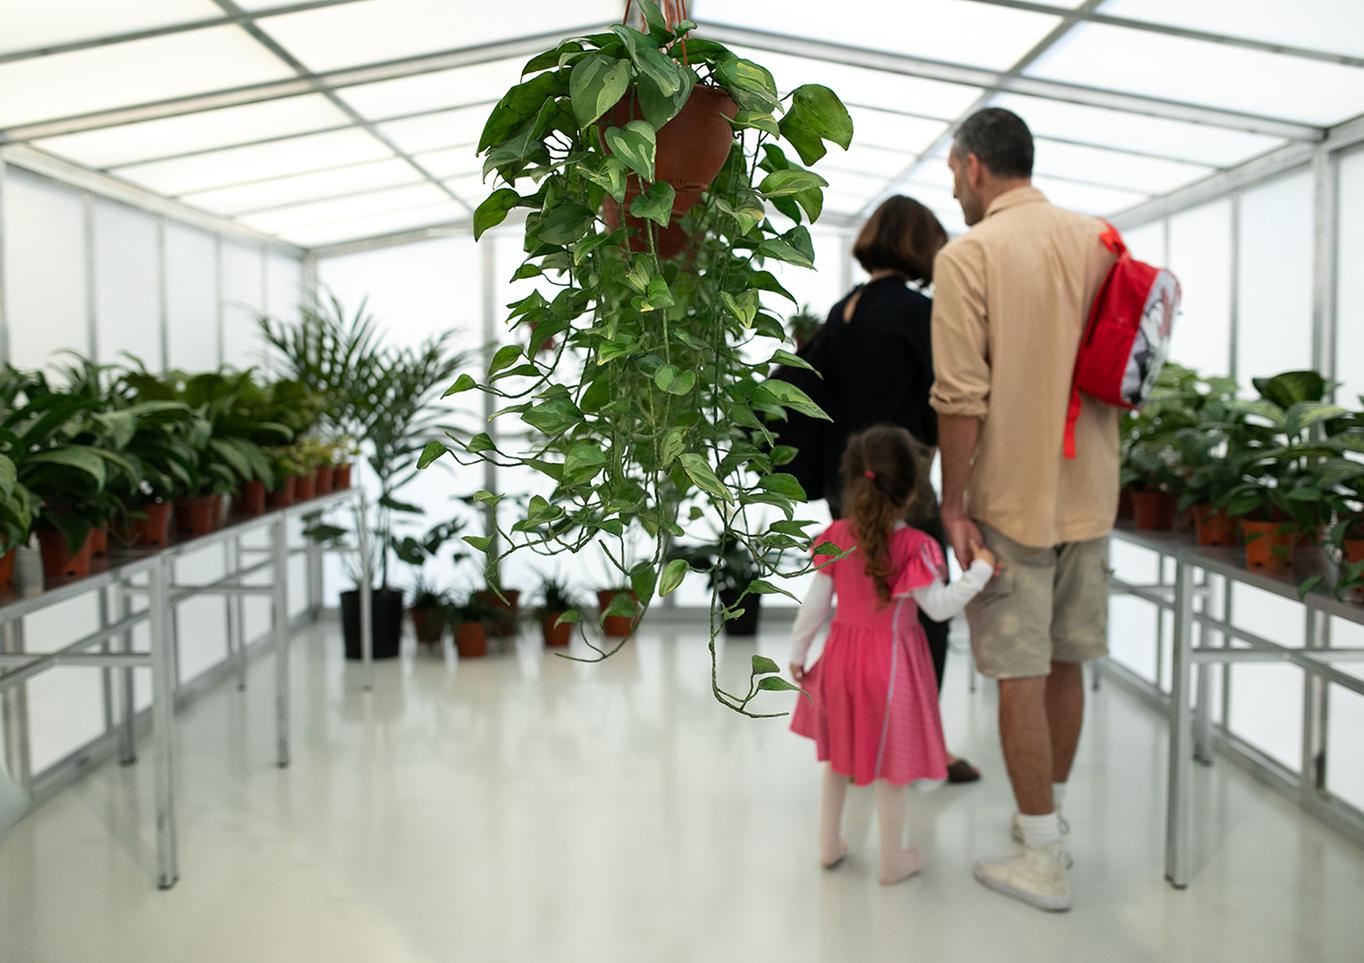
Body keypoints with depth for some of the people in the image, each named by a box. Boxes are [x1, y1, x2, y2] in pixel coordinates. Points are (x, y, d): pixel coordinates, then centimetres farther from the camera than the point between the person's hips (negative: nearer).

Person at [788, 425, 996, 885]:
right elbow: (939, 606, -14)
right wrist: (980, 570, -8)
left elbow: (815, 603, -1)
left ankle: (829, 845, 33)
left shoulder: (837, 537, -7)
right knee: (889, 763, 9)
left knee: (839, 752, 21)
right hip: (891, 662, -4)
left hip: (842, 655, 4)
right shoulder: (914, 546, -20)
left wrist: (797, 651, 9)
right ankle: (892, 860, 23)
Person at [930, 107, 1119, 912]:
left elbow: (962, 399, -18)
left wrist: (955, 505, -11)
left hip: (1013, 497, -6)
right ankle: (1051, 817, 33)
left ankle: (1043, 860, 9)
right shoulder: (1099, 242, 7)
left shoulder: (968, 255, -12)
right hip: (1090, 492, 7)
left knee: (1021, 674, 1)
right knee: (1066, 663, 17)